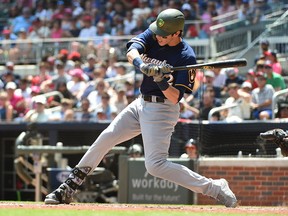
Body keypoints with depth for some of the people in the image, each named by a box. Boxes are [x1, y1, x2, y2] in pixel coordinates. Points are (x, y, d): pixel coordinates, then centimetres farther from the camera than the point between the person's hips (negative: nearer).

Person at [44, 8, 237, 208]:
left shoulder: (186, 57, -18)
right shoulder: (152, 36, -2)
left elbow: (175, 97, -20)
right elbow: (132, 51, -21)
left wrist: (162, 82, -39)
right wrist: (142, 65, -42)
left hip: (162, 110, -7)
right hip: (142, 104, 7)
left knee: (155, 165, -16)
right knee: (104, 139, 7)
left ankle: (215, 188, -11)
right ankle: (69, 189, 17)